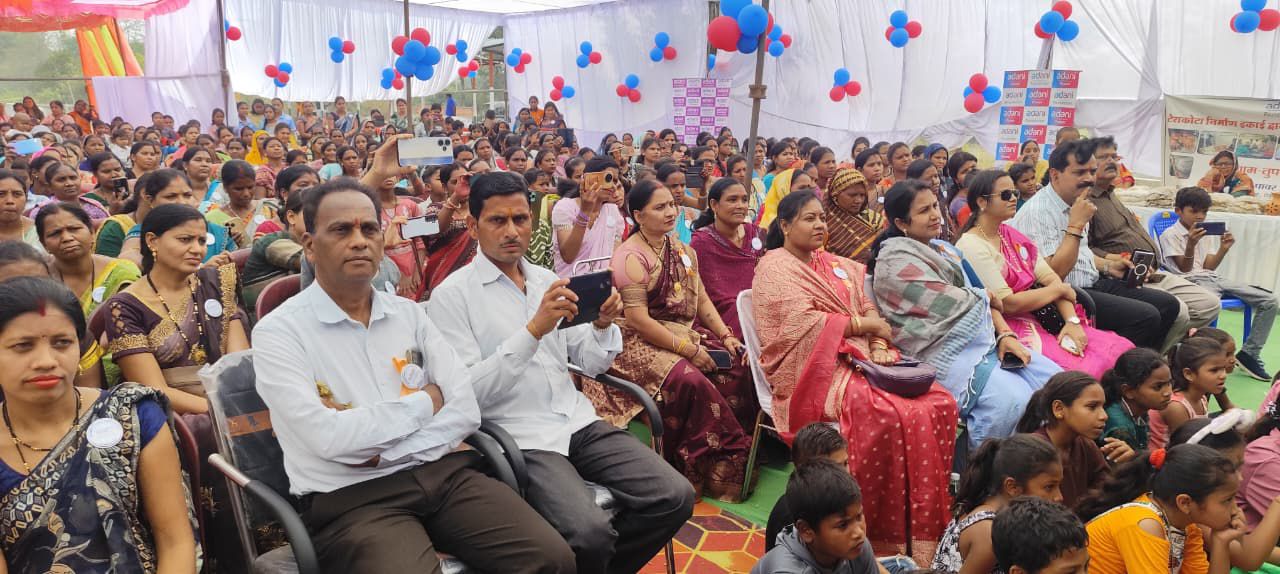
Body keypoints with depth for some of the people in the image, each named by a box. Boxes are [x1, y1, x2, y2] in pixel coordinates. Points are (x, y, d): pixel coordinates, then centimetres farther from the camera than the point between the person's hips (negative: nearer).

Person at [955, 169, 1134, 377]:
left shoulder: (1012, 235, 14)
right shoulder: (972, 247, -12)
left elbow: (1050, 277, 6)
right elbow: (1008, 303, -16)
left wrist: (1072, 320, -9)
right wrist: (1059, 290, -3)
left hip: (1040, 319, 8)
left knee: (1121, 348, -6)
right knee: (1084, 369, -25)